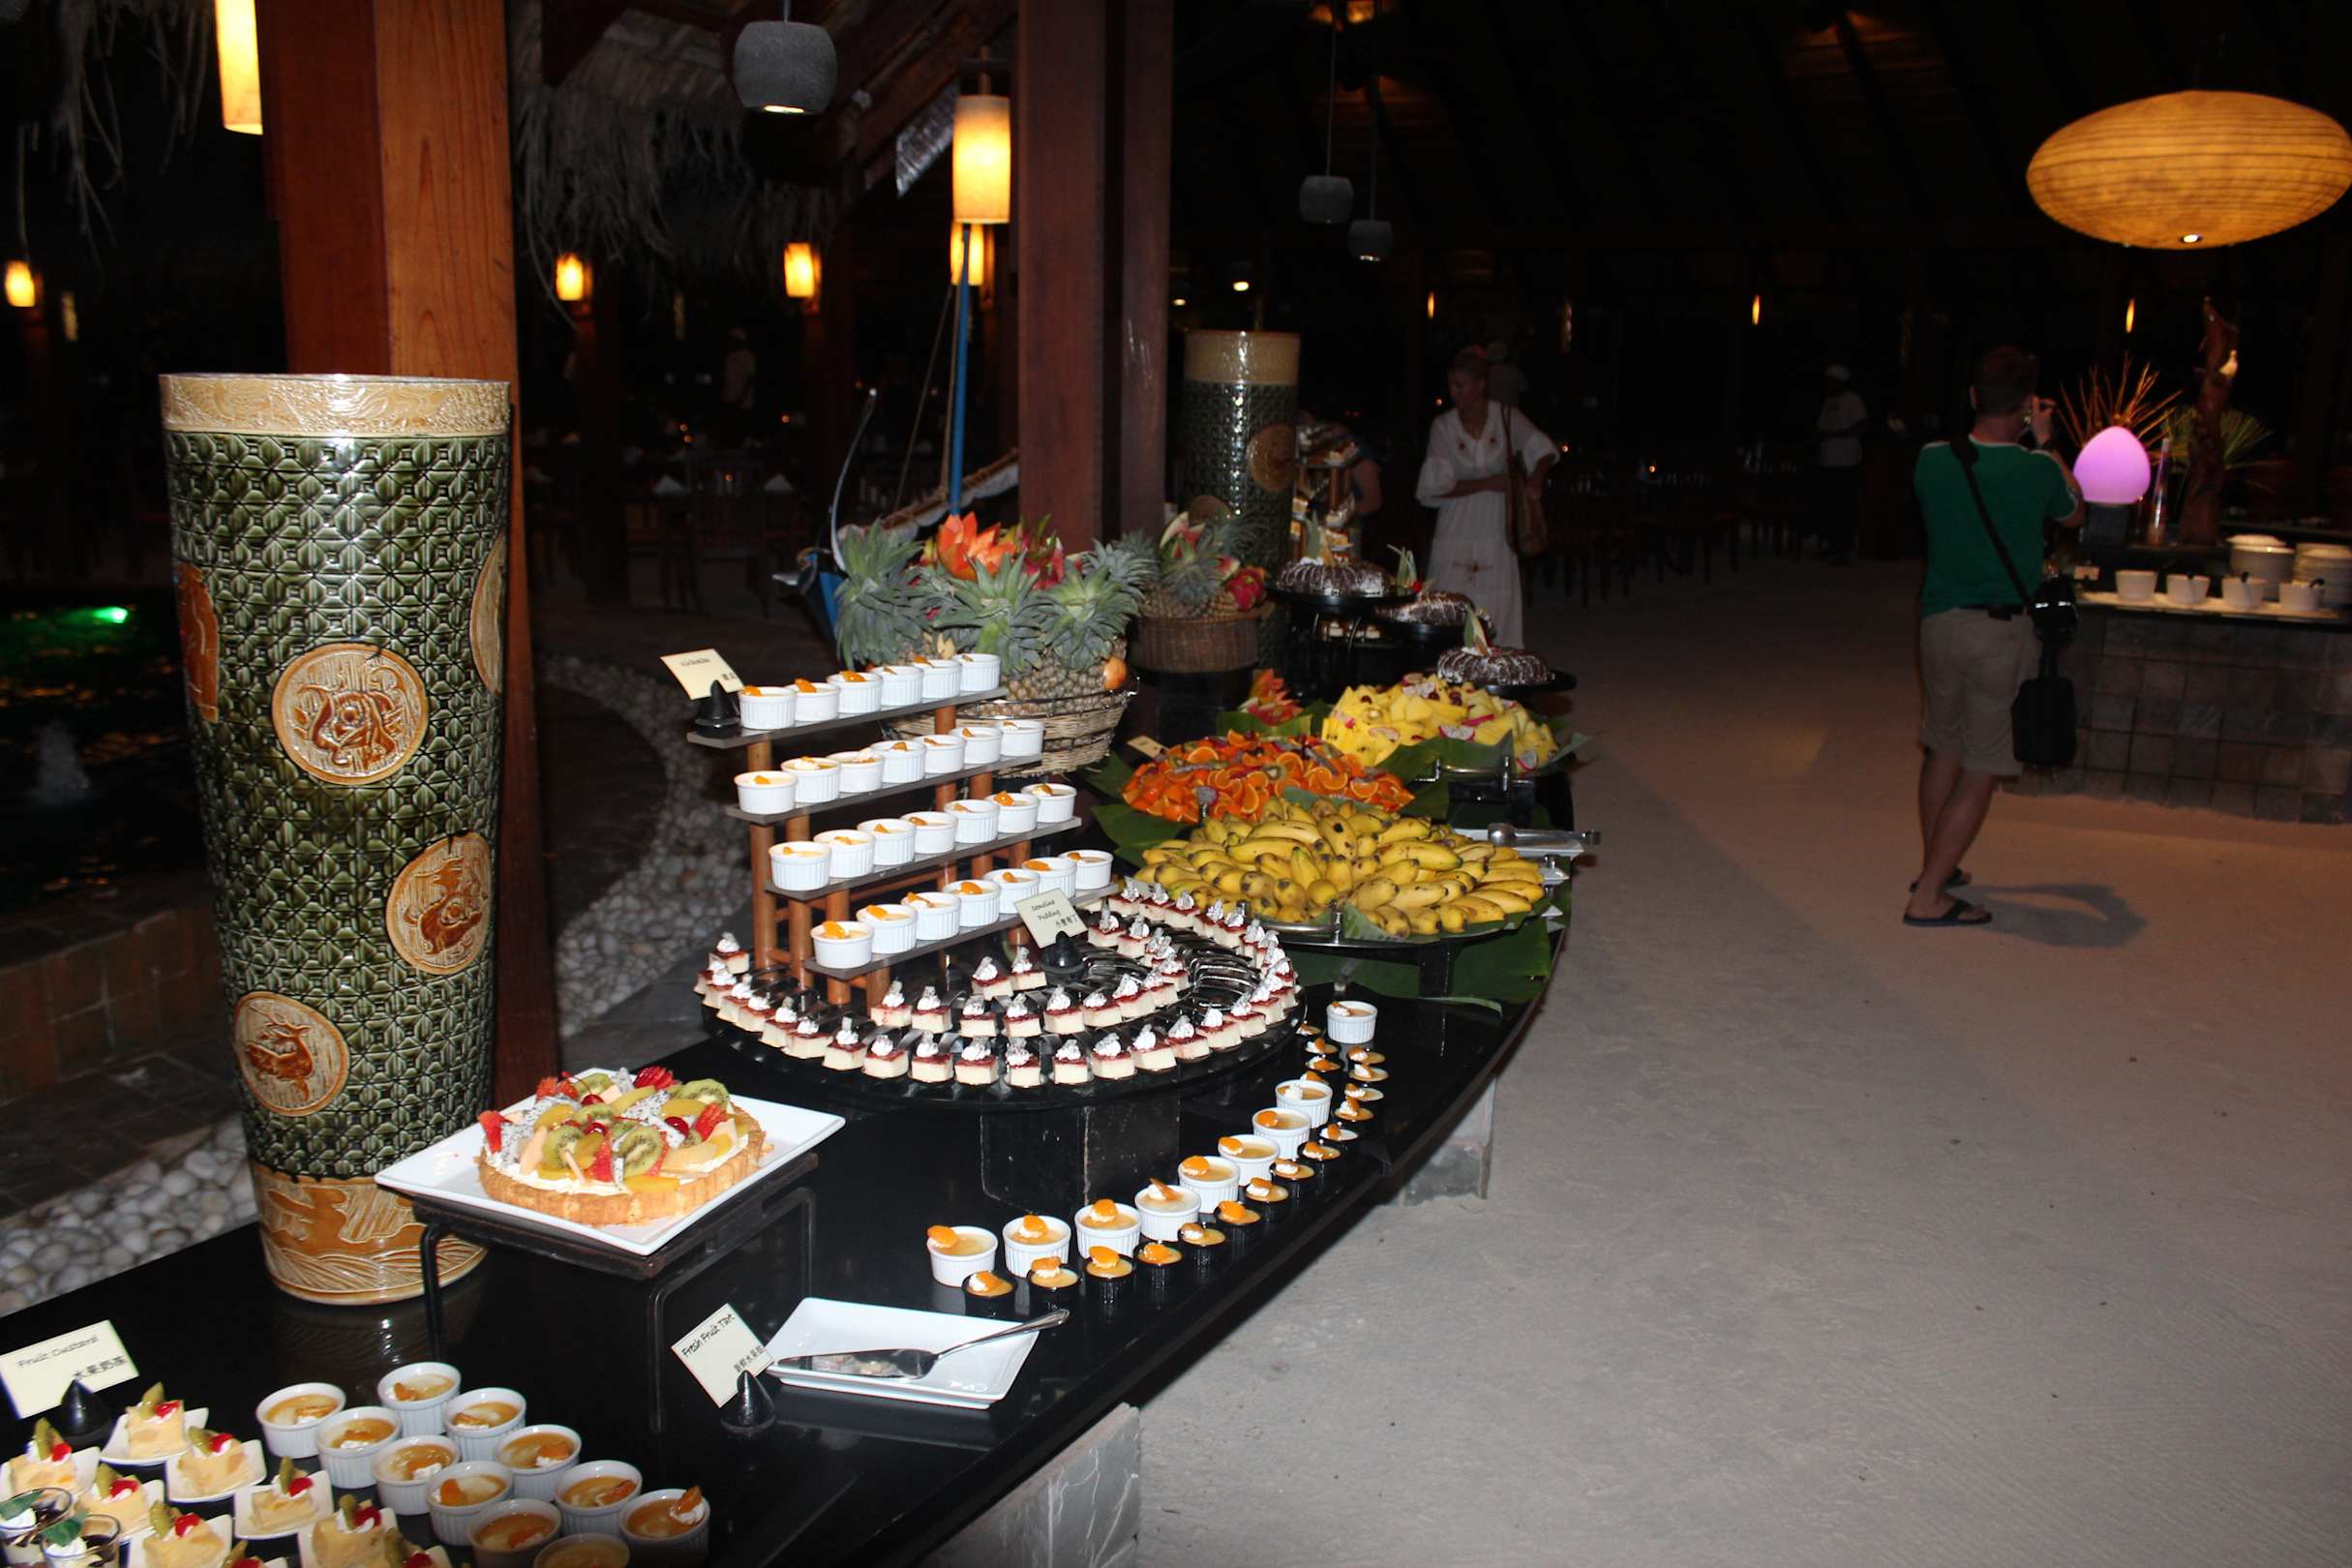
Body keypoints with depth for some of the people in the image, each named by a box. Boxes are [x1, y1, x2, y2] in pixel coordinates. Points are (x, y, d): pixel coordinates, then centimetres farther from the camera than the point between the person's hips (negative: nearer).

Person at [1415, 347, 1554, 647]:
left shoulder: (1506, 417, -3)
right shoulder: (1442, 426, -3)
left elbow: (1543, 451, 7)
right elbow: (1438, 487, -6)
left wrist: (1535, 480, -13)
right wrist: (1488, 483, -14)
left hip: (1497, 529, 0)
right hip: (1456, 530, 0)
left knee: (1498, 611, 0)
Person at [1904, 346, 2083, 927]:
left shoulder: (1932, 460, -4)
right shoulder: (2037, 470, -13)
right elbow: (2073, 513, 9)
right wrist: (2043, 443, 15)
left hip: (1940, 622, 4)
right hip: (2003, 630, -4)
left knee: (1943, 749, 20)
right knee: (1981, 771, 2)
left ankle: (1935, 867, 33)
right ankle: (1928, 896, 1)